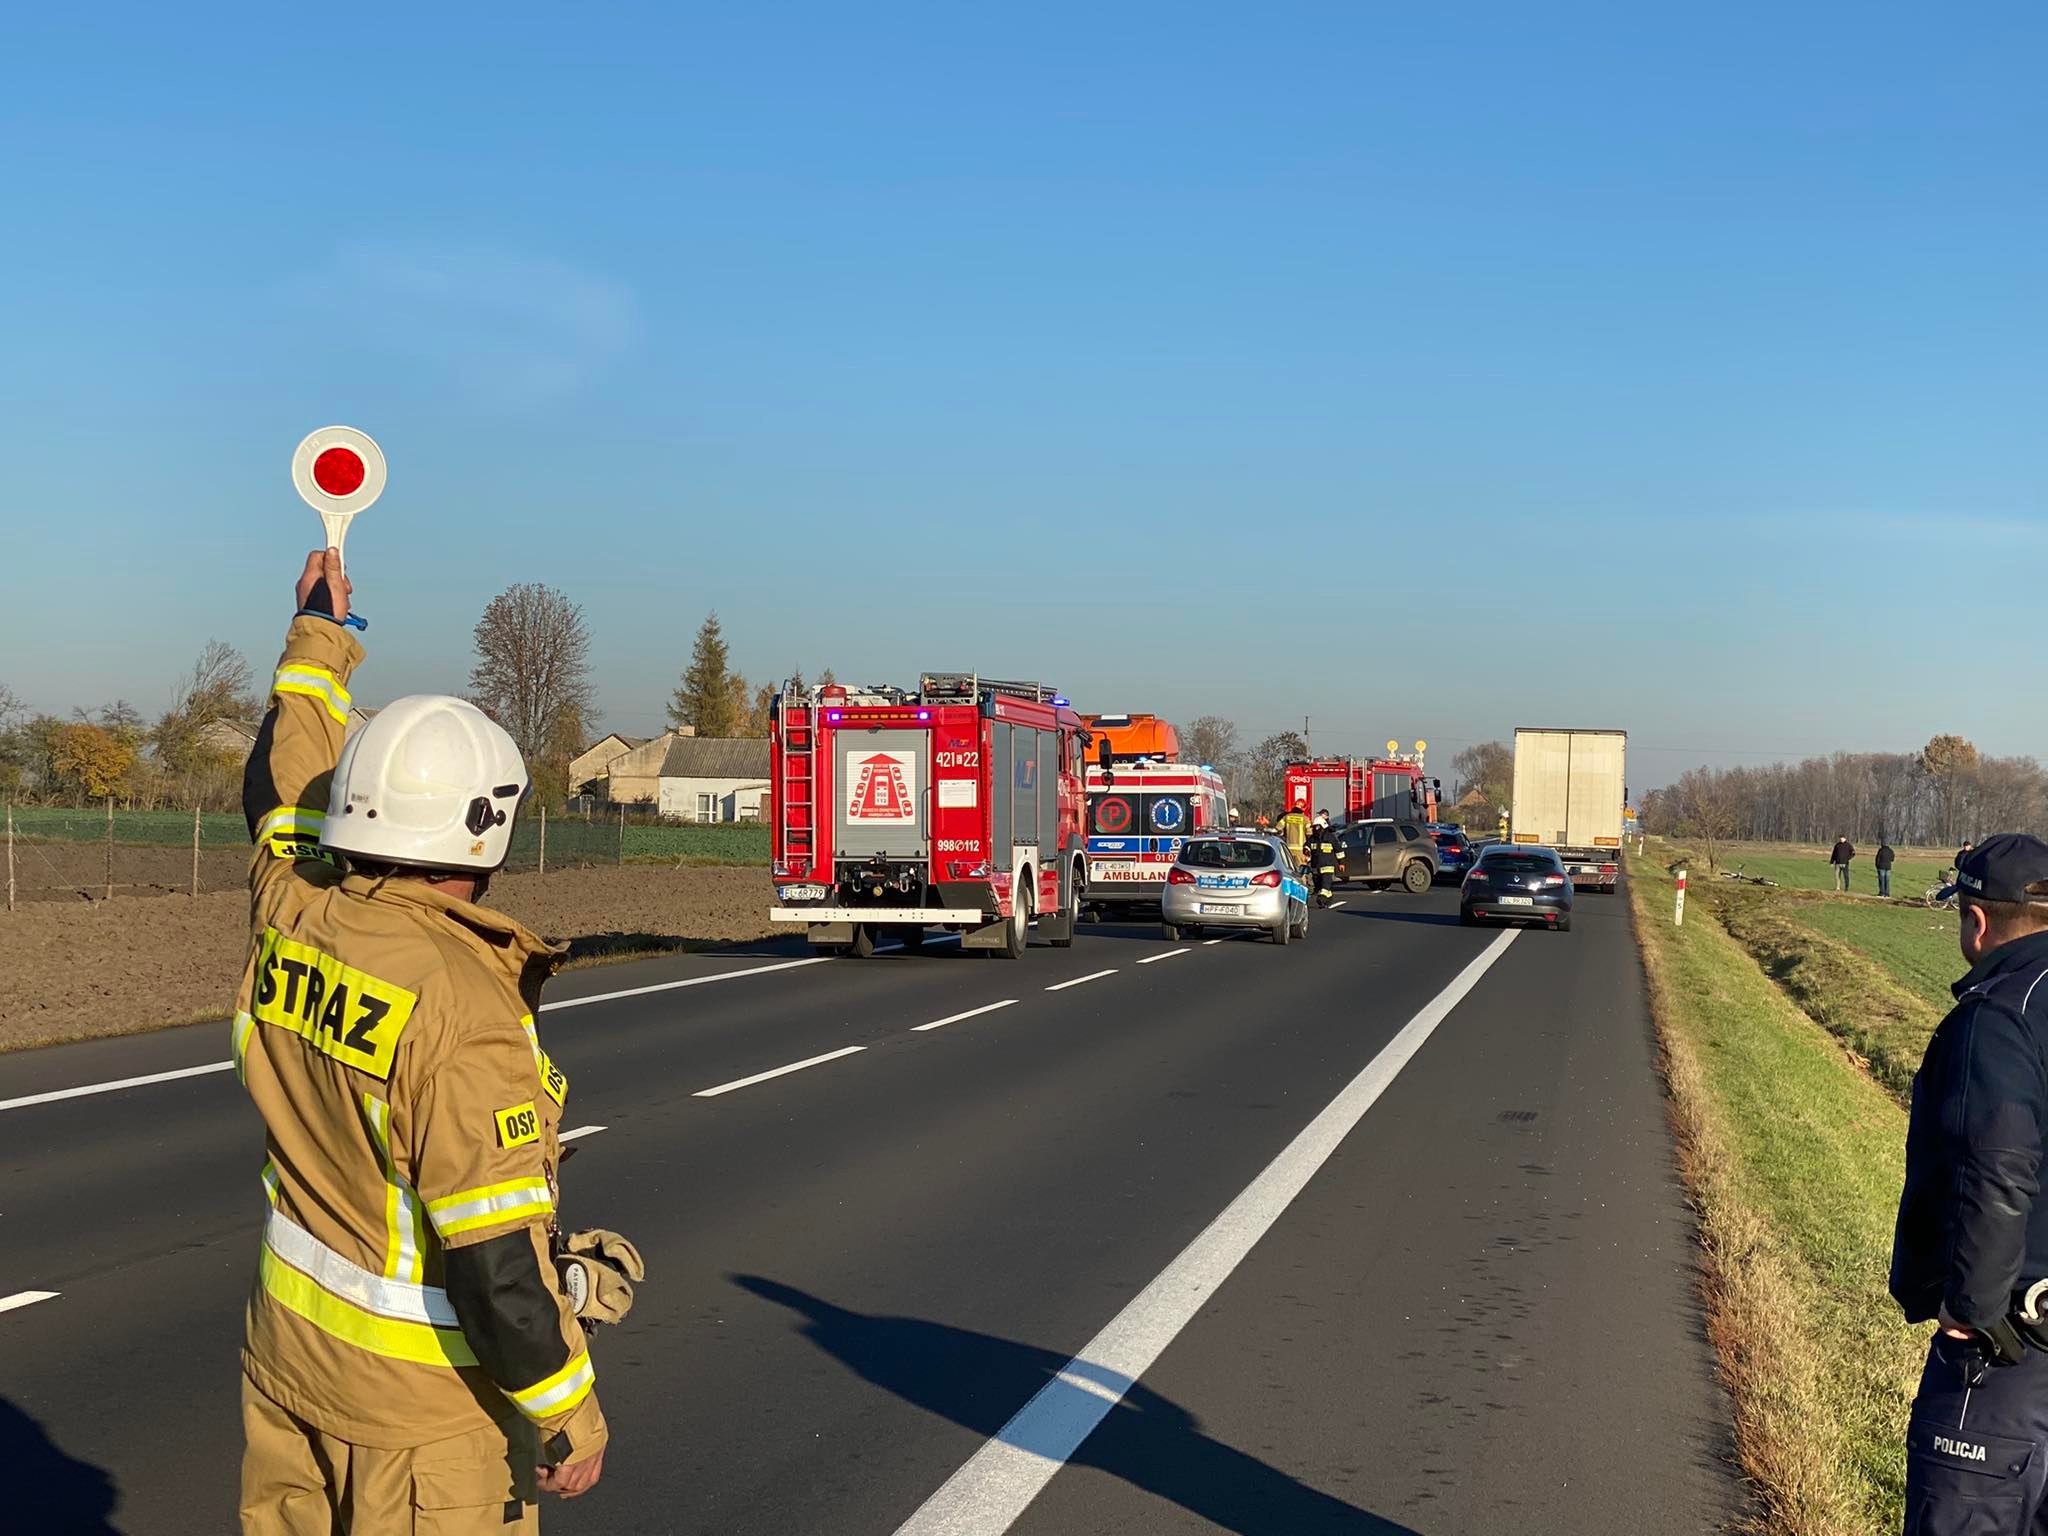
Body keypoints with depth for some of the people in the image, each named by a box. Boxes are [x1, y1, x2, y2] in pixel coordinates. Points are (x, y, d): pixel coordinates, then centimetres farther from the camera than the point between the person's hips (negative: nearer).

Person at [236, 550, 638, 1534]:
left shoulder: (293, 922, -5)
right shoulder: (462, 1008, -27)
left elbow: (281, 791, 19)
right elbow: (498, 1268, -26)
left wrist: (319, 639, 31)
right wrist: (569, 1418, -14)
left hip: (287, 1351, 8)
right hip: (421, 1397, -8)